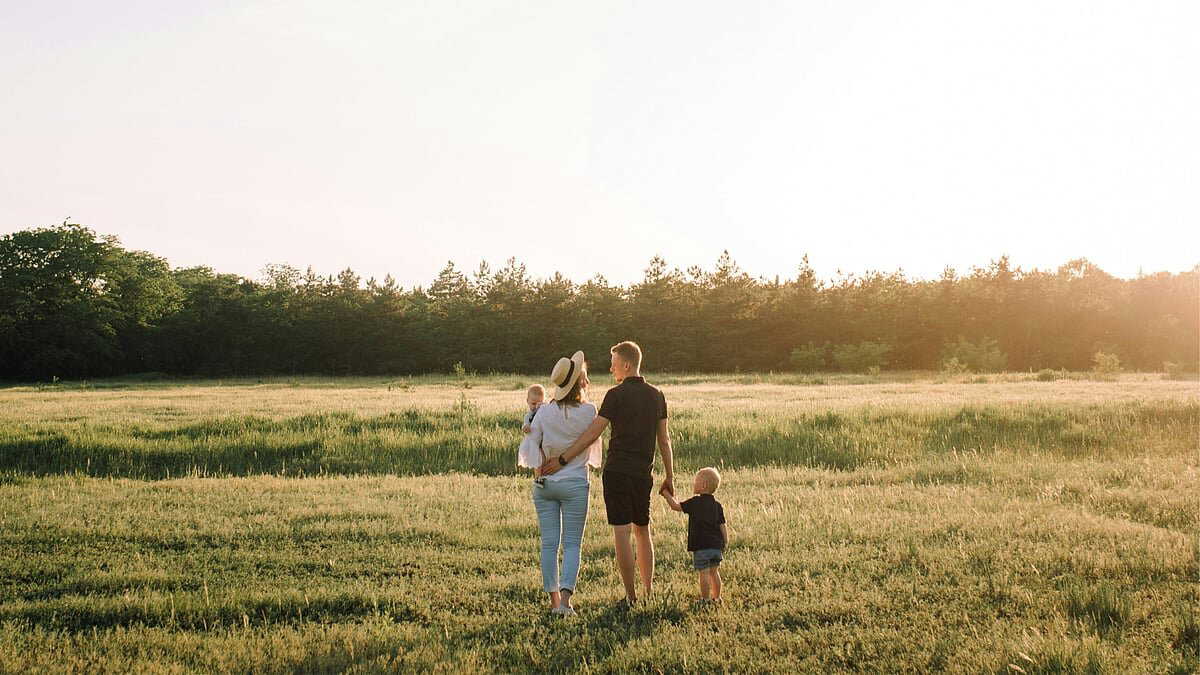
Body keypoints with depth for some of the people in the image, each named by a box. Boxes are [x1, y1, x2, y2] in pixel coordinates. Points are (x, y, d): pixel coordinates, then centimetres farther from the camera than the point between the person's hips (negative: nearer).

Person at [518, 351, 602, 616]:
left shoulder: (544, 412, -2)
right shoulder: (589, 411, -5)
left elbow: (529, 445, -6)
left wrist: (538, 472, 0)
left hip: (545, 484, 2)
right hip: (575, 483, -2)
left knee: (549, 543, 8)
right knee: (572, 544, 3)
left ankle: (554, 599, 12)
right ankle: (565, 596, -9)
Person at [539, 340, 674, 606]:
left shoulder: (616, 395, -9)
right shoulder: (656, 396, 8)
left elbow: (592, 433, -13)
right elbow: (664, 439, 11)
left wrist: (562, 459, -11)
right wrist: (669, 476, 17)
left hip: (617, 471, -6)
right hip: (643, 474, 6)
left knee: (621, 532, -2)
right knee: (643, 531, 17)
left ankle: (631, 595, -1)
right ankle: (648, 591, 21)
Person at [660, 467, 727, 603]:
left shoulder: (696, 502, -9)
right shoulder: (717, 505, 7)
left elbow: (676, 506, -4)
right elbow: (723, 527, 7)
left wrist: (667, 495, 9)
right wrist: (724, 545, 14)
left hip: (701, 546, -6)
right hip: (716, 545, 6)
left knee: (704, 573, 0)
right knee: (714, 572, 16)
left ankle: (705, 599, 3)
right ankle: (716, 597, 22)